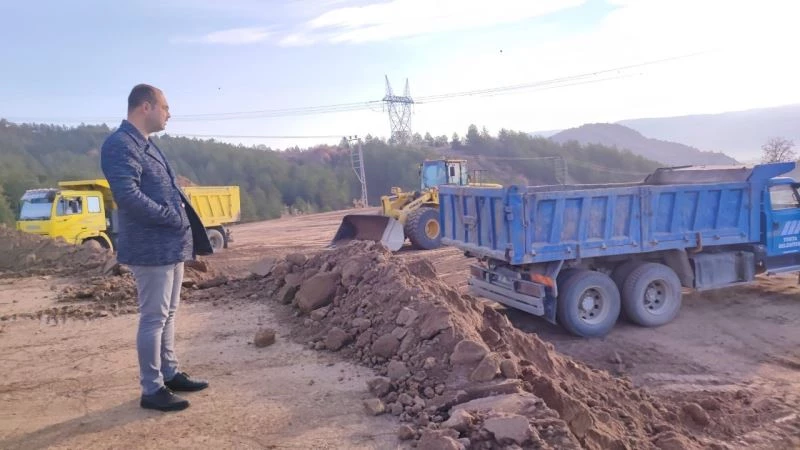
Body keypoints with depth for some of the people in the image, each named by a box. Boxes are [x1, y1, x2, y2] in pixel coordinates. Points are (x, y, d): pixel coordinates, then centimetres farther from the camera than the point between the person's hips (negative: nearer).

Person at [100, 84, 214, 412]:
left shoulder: (146, 145, 17)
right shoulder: (120, 145, -15)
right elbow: (128, 196, -26)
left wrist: (185, 230, 10)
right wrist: (173, 217, -17)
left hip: (171, 244, 10)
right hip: (150, 247, -10)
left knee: (168, 314, 17)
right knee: (153, 318, -2)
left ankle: (169, 373, 30)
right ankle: (152, 390, 10)